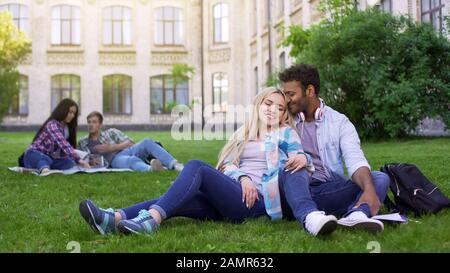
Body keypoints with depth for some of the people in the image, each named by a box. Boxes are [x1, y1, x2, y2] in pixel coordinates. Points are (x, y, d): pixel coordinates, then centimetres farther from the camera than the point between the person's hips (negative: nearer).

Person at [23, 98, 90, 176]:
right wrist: (78, 159, -45)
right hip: (35, 155, -7)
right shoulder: (52, 124, -21)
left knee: (70, 163, -22)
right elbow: (62, 143, -36)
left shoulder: (68, 127, 9)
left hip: (50, 158, 7)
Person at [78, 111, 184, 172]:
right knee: (132, 160, -40)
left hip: (127, 151, 3)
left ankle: (175, 165, -47)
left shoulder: (111, 132, 22)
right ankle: (151, 168, -75)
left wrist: (111, 148, -2)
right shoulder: (82, 143, 25)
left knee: (147, 142, -29)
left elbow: (130, 143, 11)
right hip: (115, 160, -2)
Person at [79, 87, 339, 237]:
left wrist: (303, 158, -21)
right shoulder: (243, 135, 28)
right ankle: (115, 219, -39)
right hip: (236, 197, 5)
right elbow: (227, 164, 15)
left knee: (196, 166, -27)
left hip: (259, 201, -5)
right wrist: (243, 177, -7)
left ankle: (151, 219, -46)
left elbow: (300, 159, 4)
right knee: (178, 200, -20)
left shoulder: (286, 133, 17)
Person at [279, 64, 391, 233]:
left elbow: (355, 161, -8)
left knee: (380, 178, -18)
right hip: (297, 190, -1)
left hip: (331, 191, 1)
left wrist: (369, 189, -28)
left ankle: (355, 214, -49)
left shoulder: (339, 122, 8)